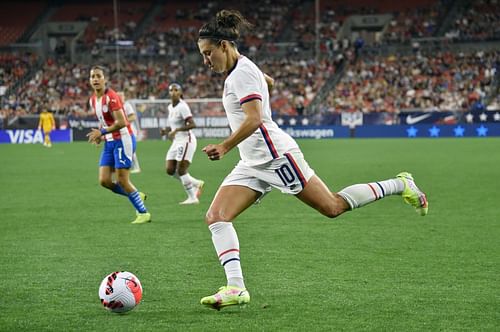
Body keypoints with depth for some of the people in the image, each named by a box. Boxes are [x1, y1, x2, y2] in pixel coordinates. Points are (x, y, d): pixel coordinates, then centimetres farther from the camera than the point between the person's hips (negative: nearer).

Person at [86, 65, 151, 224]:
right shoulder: (93, 100, 10)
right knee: (104, 180, 0)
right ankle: (137, 196, 21)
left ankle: (143, 213, 6)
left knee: (122, 181, -9)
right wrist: (99, 135, 4)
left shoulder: (111, 97, -17)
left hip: (122, 140, -8)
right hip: (109, 142, 8)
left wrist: (102, 132, -22)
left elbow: (121, 122, -25)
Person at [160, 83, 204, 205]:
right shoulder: (170, 107, 12)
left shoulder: (182, 107, -14)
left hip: (186, 140, -9)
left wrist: (176, 130, -26)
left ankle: (193, 198, 2)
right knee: (170, 170, 3)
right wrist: (166, 130, 5)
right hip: (176, 141, 9)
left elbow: (192, 124, -21)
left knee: (181, 170, -10)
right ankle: (196, 183, 19)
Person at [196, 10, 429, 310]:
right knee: (216, 217, -7)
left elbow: (254, 119, -25)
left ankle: (400, 185, 14)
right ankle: (236, 287, -16)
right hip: (253, 164, 10)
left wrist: (224, 147, -30)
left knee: (333, 207, -3)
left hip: (275, 155, -10)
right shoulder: (240, 69, 14)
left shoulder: (242, 72, -14)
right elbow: (269, 81, 36)